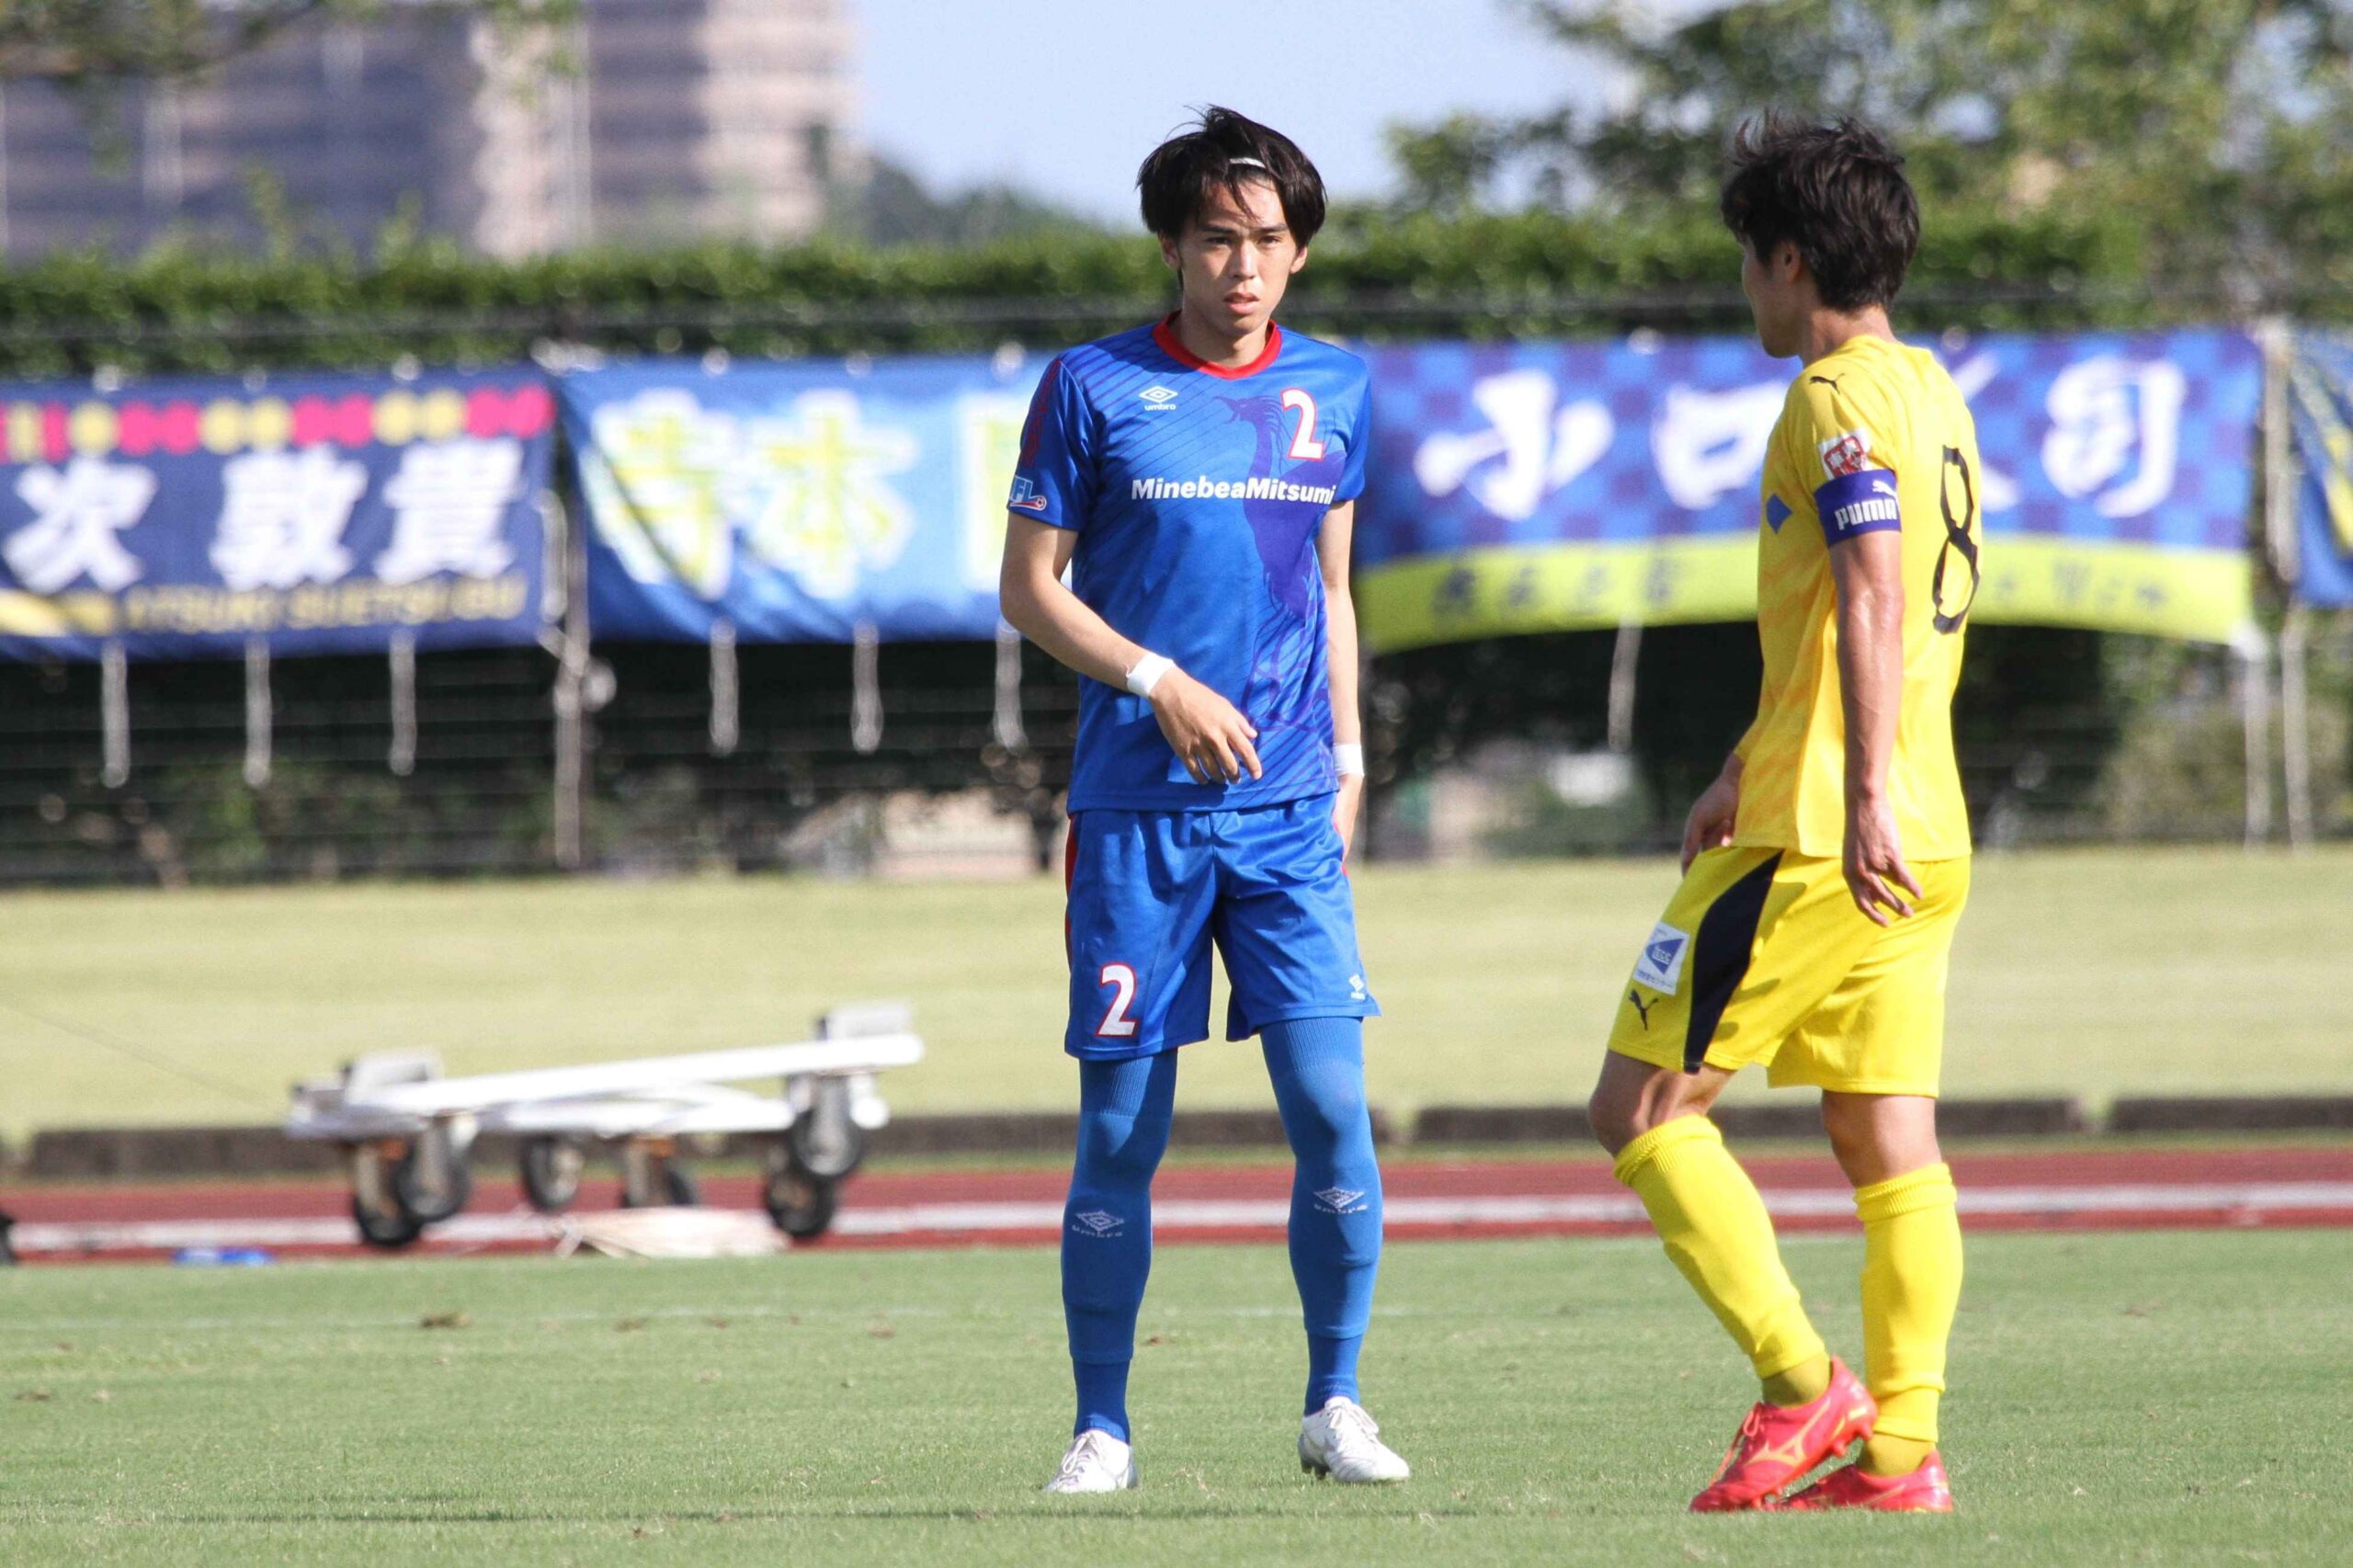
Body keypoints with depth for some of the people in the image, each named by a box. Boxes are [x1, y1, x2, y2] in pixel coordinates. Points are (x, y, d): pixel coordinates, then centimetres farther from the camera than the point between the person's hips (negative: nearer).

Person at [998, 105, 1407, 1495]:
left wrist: (1347, 757, 13)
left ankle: (1336, 1403, 5)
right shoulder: (1094, 387, 0)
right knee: (1120, 1132, -1)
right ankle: (1102, 1427, 9)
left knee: (1333, 1105, -9)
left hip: (1289, 810, 2)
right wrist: (1162, 685, -12)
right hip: (1136, 811, -2)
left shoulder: (1330, 390, 11)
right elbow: (1030, 589, 1)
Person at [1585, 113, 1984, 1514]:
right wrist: (1747, 773, 36)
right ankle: (1900, 1447, 1)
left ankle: (1805, 1386, -8)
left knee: (1645, 1109, -2)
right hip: (1921, 845, 9)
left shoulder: (1840, 399, -11)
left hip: (1818, 841, -9)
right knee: (1890, 1146, 6)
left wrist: (1862, 797, -31)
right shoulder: (1933, 395, 19)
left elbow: (1871, 603, -23)